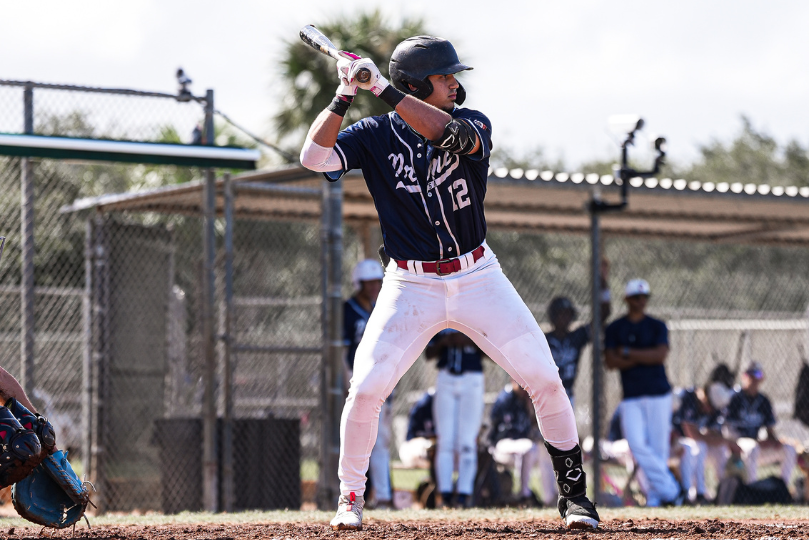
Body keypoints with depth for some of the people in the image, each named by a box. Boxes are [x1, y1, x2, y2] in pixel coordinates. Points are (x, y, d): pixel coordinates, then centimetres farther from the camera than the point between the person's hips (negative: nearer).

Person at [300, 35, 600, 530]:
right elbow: (314, 156, -15)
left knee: (545, 379, -6)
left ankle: (574, 492, 9)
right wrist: (345, 96, -22)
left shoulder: (473, 124, -4)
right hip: (411, 286, -1)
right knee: (366, 389, -11)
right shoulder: (376, 135, -3)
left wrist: (383, 89, -32)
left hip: (478, 278, 1)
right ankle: (351, 497, 11)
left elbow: (449, 133, -28)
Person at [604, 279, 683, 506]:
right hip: (631, 397, 0)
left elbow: (661, 355, -10)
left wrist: (628, 353, -8)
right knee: (637, 444, -16)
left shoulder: (657, 326, 6)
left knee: (659, 448, -2)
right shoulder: (614, 329, 8)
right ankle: (671, 490, -13)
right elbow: (610, 361, -5)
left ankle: (655, 497, 5)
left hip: (658, 395, 0)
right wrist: (645, 357, -10)